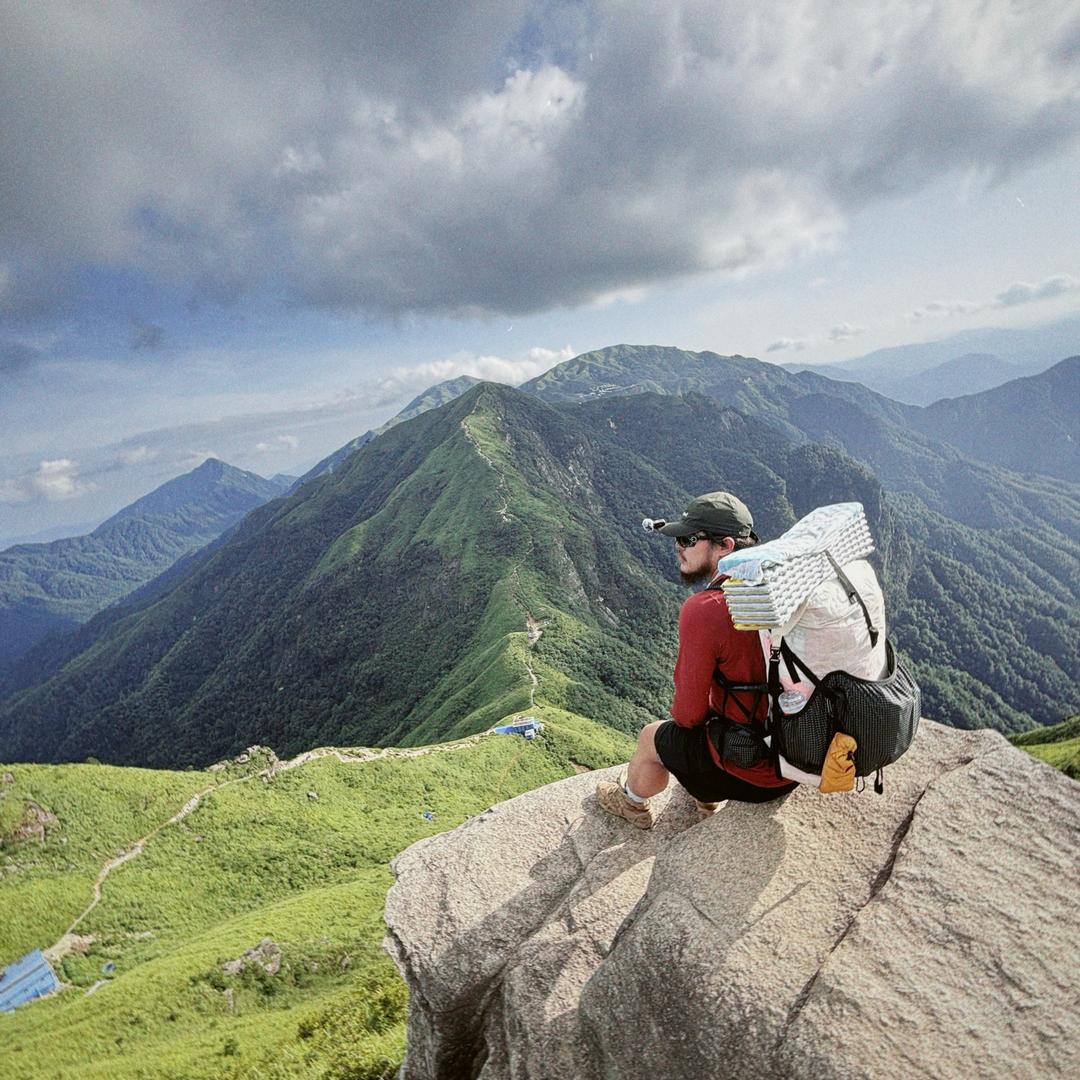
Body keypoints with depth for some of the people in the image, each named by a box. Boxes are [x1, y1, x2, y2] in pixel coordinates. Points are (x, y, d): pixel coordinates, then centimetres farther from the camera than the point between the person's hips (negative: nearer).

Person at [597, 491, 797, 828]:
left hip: (750, 774, -6)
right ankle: (709, 799, 51)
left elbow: (689, 713, -18)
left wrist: (681, 713, 5)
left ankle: (632, 804, 49)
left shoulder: (702, 610, -27)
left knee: (651, 737, 19)